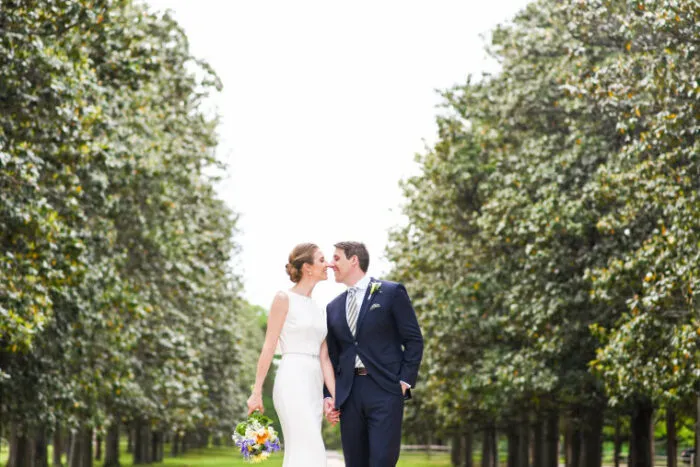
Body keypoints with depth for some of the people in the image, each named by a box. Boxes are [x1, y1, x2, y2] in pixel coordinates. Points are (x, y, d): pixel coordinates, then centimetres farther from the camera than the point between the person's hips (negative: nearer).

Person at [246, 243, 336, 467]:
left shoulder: (318, 310, 18)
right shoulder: (284, 299, -3)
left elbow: (324, 357, 13)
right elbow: (268, 347, -5)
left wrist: (335, 397, 4)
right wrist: (257, 392, -9)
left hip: (314, 388, 7)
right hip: (292, 382, -7)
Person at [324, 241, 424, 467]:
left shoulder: (392, 293, 1)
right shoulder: (333, 307, 16)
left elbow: (414, 340, -1)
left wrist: (405, 381, -9)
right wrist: (328, 395, 8)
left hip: (385, 389, -5)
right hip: (349, 394, 5)